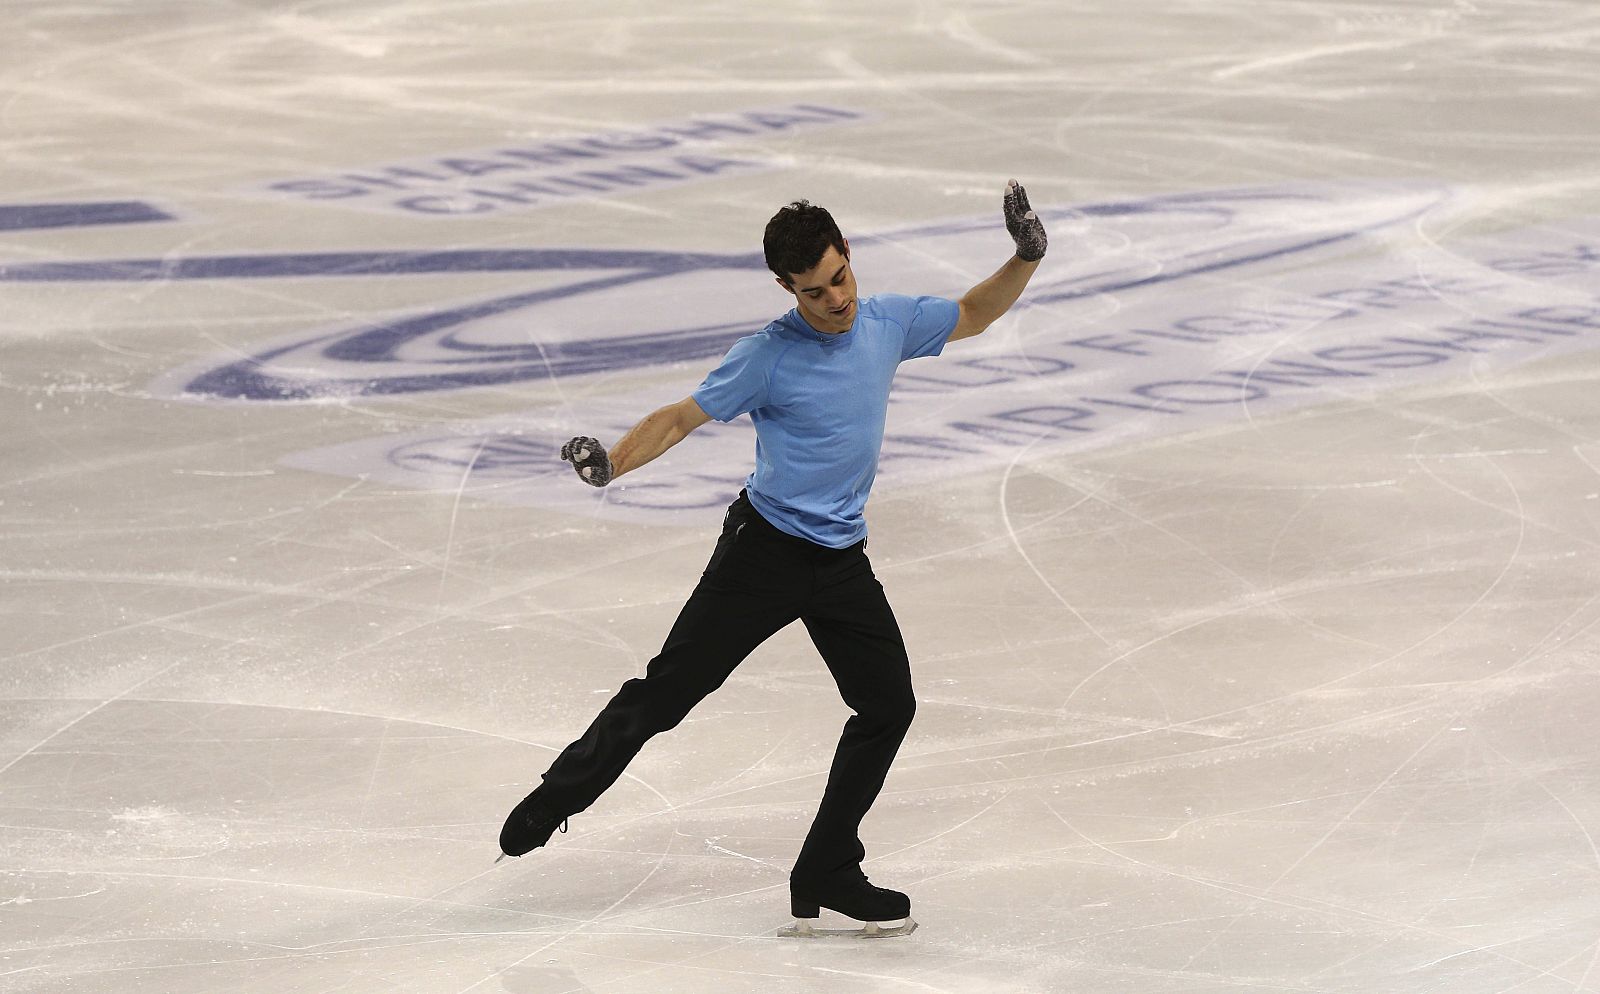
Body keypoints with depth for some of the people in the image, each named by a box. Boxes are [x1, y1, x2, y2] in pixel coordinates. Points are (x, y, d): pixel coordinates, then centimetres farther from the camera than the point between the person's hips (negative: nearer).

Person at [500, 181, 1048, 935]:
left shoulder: (888, 322, 0)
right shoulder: (769, 357, -15)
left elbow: (973, 316, 15)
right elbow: (681, 417, -13)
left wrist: (1025, 259, -1)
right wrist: (611, 461, -30)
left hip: (842, 562, 5)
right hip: (764, 550, -5)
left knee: (888, 705, 0)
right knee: (670, 688, -3)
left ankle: (827, 875, 10)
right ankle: (556, 799, 14)